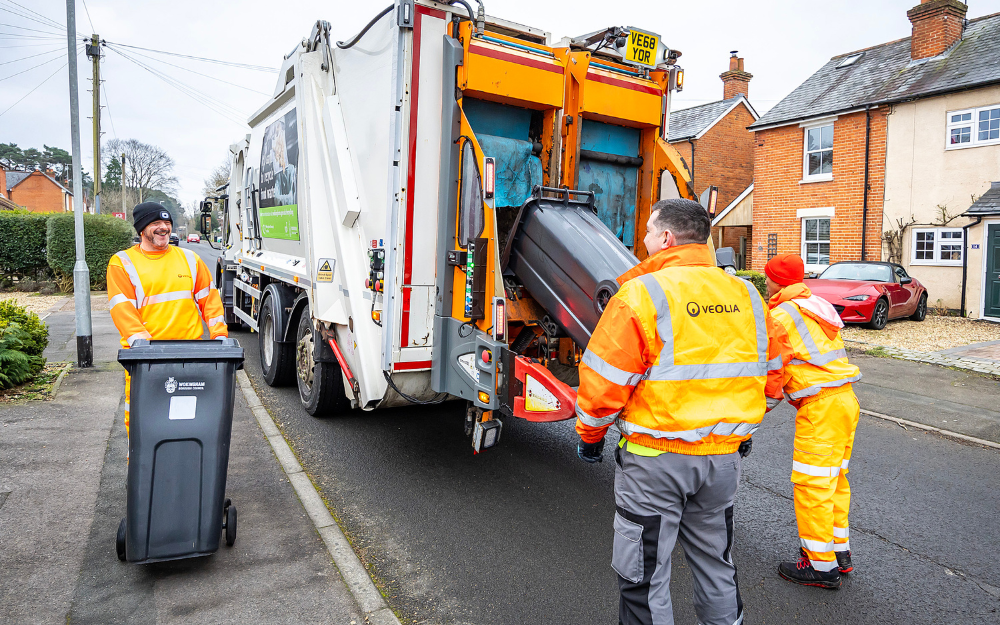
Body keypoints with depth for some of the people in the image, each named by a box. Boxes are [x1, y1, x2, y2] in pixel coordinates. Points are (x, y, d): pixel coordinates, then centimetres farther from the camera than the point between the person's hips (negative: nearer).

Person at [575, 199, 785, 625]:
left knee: (644, 574, 11)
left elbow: (604, 382, -15)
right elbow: (771, 376, 12)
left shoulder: (640, 296, -16)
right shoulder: (747, 297, 3)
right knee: (715, 561, 26)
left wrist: (590, 435, 1)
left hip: (655, 458, -6)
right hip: (725, 455, 6)